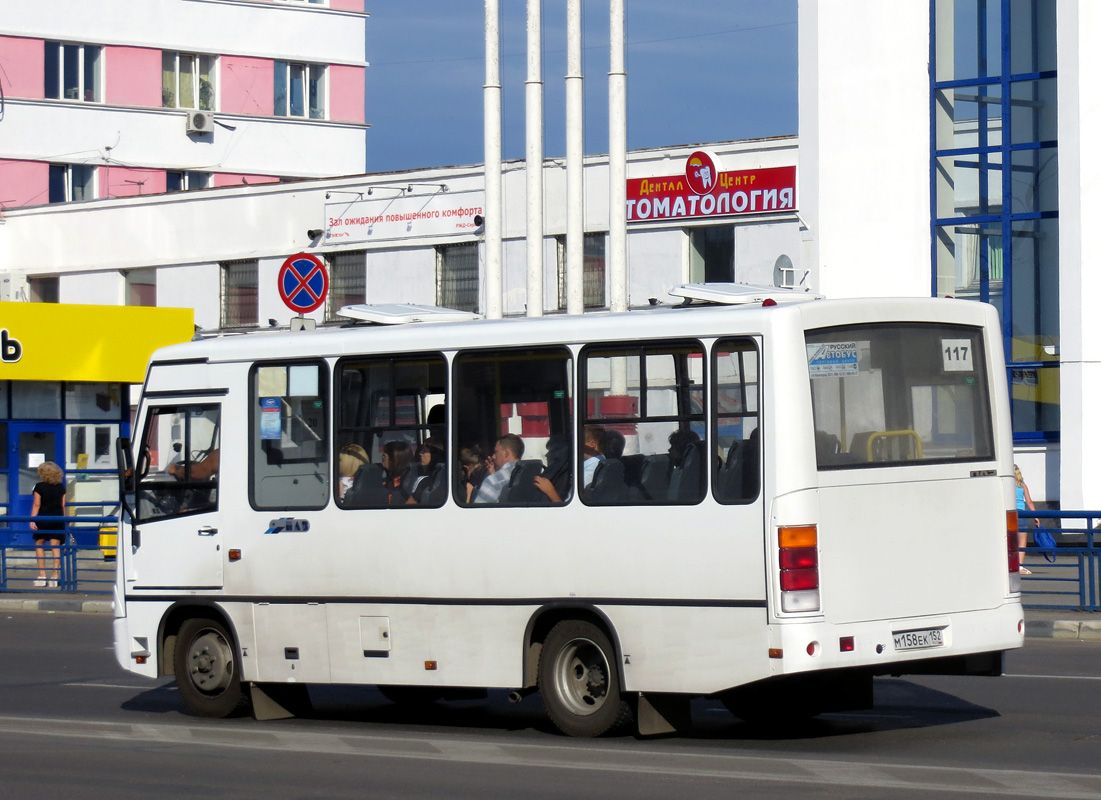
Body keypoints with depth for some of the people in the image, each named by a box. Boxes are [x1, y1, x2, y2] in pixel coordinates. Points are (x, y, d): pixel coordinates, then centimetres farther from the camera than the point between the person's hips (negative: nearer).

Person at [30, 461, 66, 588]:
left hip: (43, 519, -3)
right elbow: (63, 505, 9)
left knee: (39, 545, 9)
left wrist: (32, 520, -9)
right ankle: (55, 576, -4)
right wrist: (63, 519, 17)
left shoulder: (39, 487, -6)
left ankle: (42, 575, 3)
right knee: (56, 547, 2)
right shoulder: (61, 487, 5)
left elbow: (37, 505, -9)